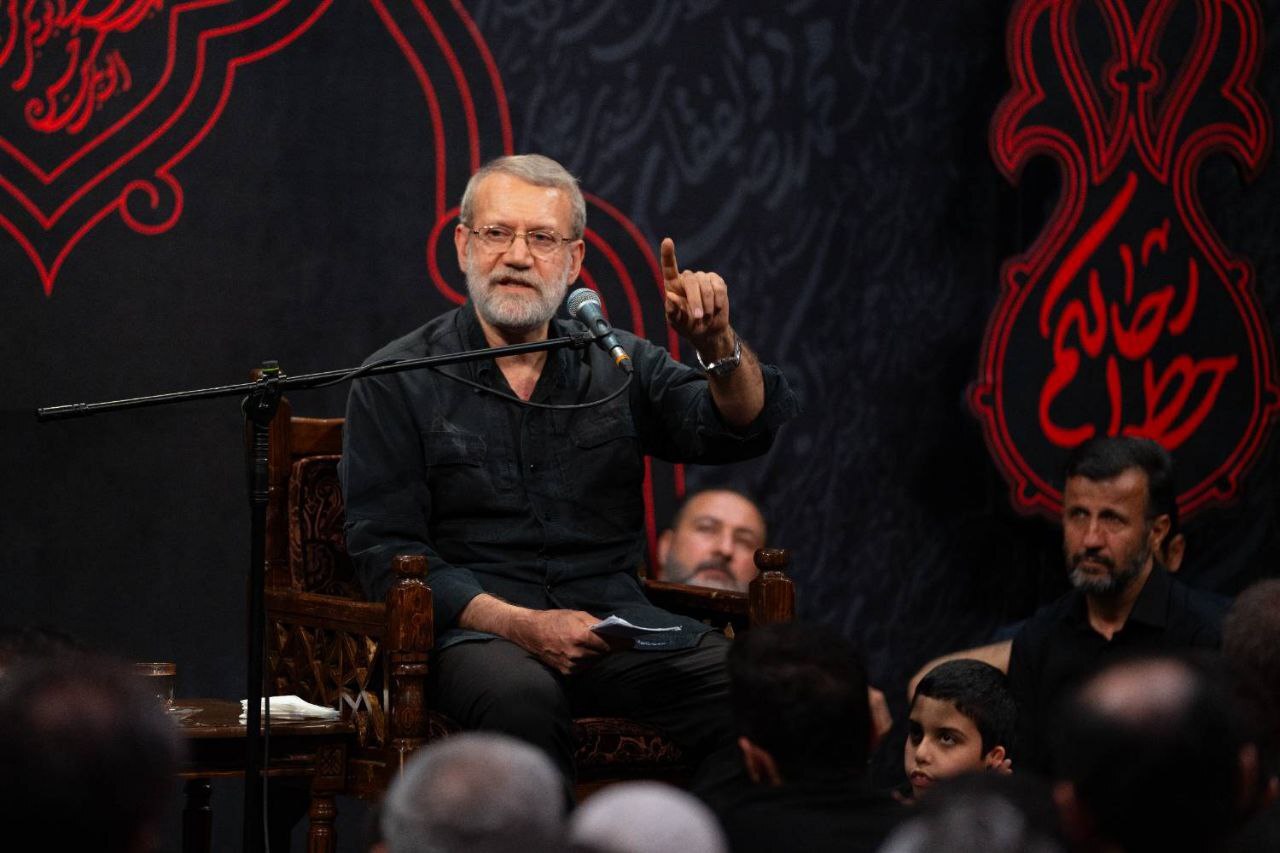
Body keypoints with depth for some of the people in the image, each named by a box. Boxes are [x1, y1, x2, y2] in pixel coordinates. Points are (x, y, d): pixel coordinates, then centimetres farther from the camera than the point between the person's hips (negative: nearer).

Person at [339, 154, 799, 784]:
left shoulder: (619, 365, 15)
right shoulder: (396, 382, 5)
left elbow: (746, 429, 3)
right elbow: (384, 549, -1)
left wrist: (719, 346, -19)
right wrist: (521, 626, -15)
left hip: (616, 627, 3)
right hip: (474, 632, -3)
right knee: (521, 695, -39)